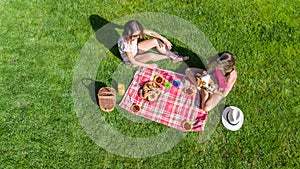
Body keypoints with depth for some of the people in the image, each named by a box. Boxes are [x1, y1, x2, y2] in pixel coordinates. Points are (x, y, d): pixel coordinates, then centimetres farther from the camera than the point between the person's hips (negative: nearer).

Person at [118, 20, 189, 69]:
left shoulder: (136, 32, -24)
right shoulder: (125, 43, -39)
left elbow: (151, 33, -14)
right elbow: (133, 62, -31)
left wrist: (164, 39, -21)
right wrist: (149, 66, -24)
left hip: (135, 48, 6)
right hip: (130, 60, -6)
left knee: (155, 41, -10)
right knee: (151, 56, -29)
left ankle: (174, 56, 1)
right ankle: (169, 57, -1)